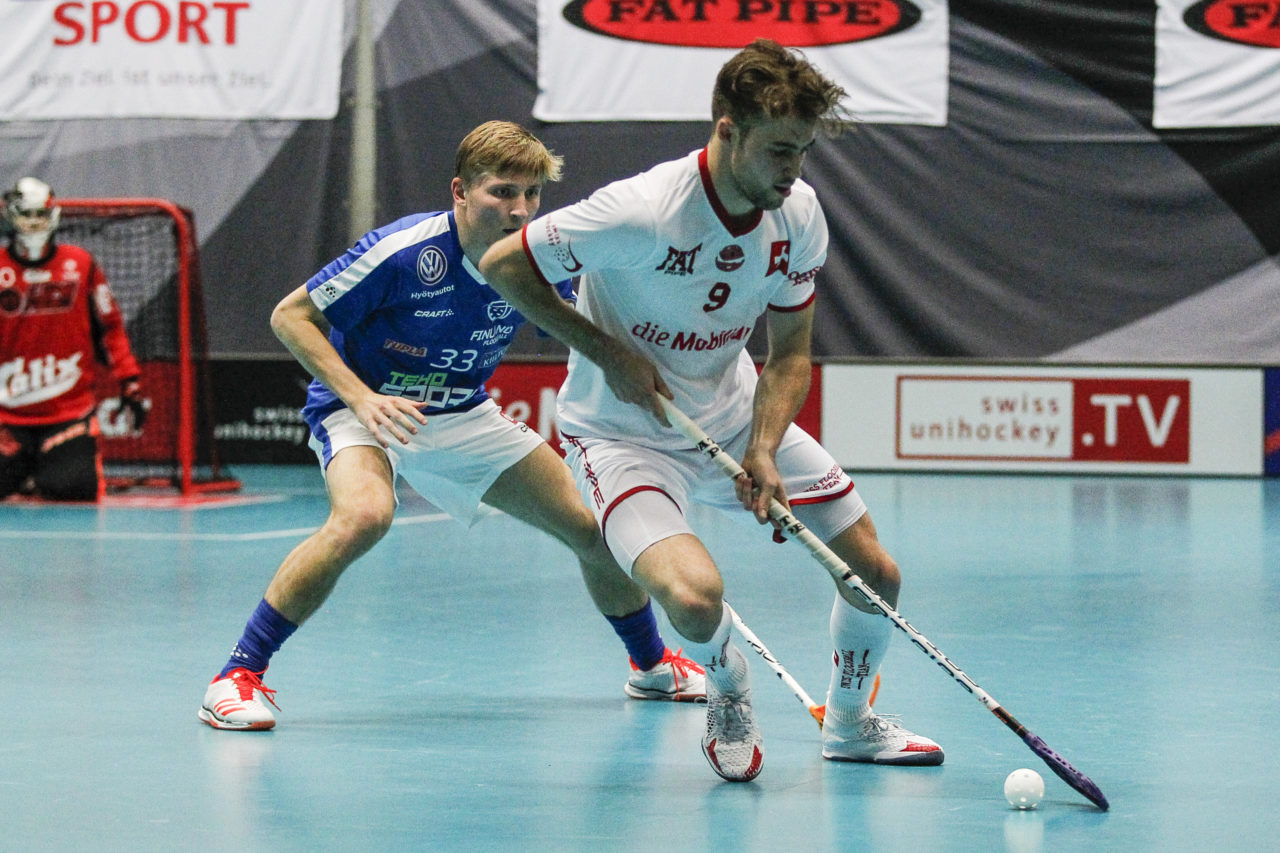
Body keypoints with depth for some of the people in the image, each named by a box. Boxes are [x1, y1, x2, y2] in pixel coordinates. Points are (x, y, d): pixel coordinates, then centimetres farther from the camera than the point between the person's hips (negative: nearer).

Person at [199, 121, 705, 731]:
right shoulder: (403, 252, -28)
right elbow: (290, 316, -20)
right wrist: (360, 397, -30)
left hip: (465, 416, 6)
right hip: (362, 407, -5)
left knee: (593, 529, 3)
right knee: (364, 516, -38)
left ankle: (652, 664, 32)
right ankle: (238, 675, -27)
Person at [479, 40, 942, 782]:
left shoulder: (799, 214, -10)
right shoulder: (641, 214, -30)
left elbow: (789, 353, 0)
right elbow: (502, 264, -17)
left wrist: (763, 452, -17)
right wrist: (609, 353, -19)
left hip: (738, 420, 6)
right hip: (624, 435, -6)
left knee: (875, 574, 2)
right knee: (696, 596, -31)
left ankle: (850, 721, 33)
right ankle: (728, 689, 7)